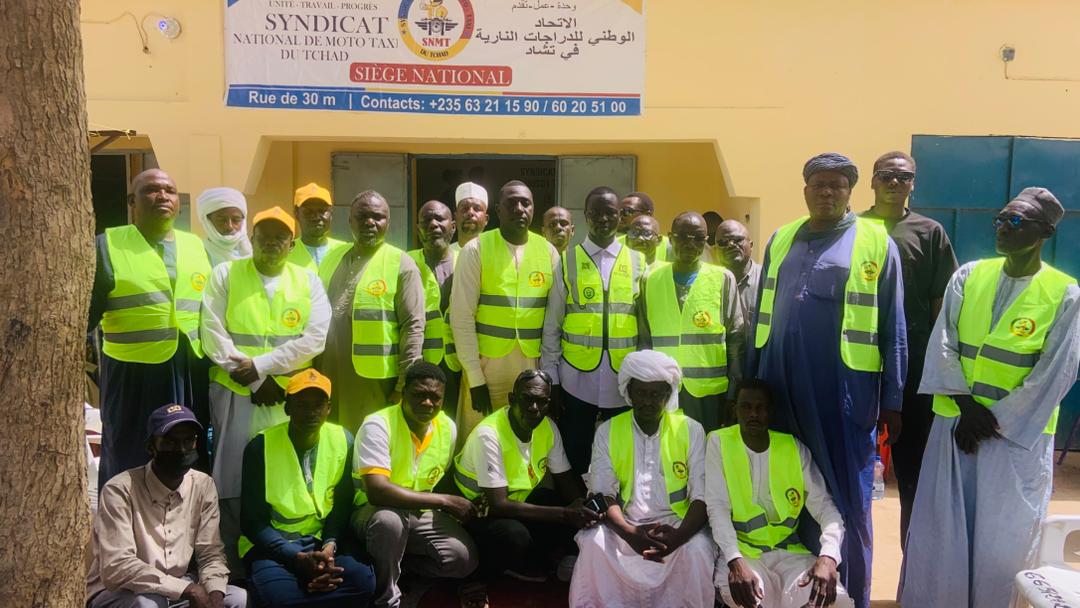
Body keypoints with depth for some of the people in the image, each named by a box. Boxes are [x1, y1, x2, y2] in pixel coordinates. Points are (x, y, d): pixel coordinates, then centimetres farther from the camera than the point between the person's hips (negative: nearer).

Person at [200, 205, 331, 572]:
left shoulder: (309, 281, 6)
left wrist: (260, 366, -12)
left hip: (289, 397, 1)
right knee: (233, 485, 1)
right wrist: (257, 381, -9)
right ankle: (235, 571, 14)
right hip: (234, 394, -1)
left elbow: (314, 339, -4)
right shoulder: (225, 274, 4)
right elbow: (213, 335, -4)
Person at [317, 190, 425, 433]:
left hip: (376, 383, -5)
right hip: (328, 380, 5)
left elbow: (413, 327, -7)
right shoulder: (331, 259, 12)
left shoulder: (402, 264, -4)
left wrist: (405, 386, -11)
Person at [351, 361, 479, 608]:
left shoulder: (448, 427, -4)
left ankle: (395, 563, 7)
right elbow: (377, 492, -35)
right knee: (389, 519, -39)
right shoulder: (378, 425, -23)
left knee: (464, 559, -17)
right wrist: (444, 501, -31)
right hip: (374, 511, -5)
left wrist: (455, 507, -4)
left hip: (422, 513, 5)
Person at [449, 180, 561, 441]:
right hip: (486, 365, -2)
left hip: (533, 367, 2)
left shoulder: (548, 251, 4)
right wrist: (475, 377, -9)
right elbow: (462, 317, -6)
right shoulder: (476, 250, -4)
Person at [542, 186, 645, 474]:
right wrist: (549, 377, 1)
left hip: (624, 378, 1)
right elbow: (552, 324, 4)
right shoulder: (567, 261, 3)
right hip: (577, 378, -1)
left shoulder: (637, 262, 6)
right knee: (575, 456, 8)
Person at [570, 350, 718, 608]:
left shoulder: (691, 430, 0)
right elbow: (603, 493, -5)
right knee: (593, 541, -28)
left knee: (698, 547, -31)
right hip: (626, 526, 1)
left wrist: (679, 535, -27)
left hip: (676, 523, 0)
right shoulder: (607, 431, 3)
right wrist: (630, 533, -25)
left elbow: (703, 495, -6)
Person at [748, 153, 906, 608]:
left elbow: (892, 330, 0)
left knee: (845, 501, 8)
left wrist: (892, 401, -2)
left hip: (845, 392, -4)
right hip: (780, 390, 4)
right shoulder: (781, 240, 11)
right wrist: (748, 382, 11)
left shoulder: (876, 242, 0)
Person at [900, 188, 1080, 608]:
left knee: (1004, 538, 7)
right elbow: (943, 346, -1)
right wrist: (967, 408, -10)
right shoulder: (969, 276, 3)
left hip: (1017, 435, -2)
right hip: (956, 424, 2)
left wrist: (993, 421, -10)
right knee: (940, 530, 6)